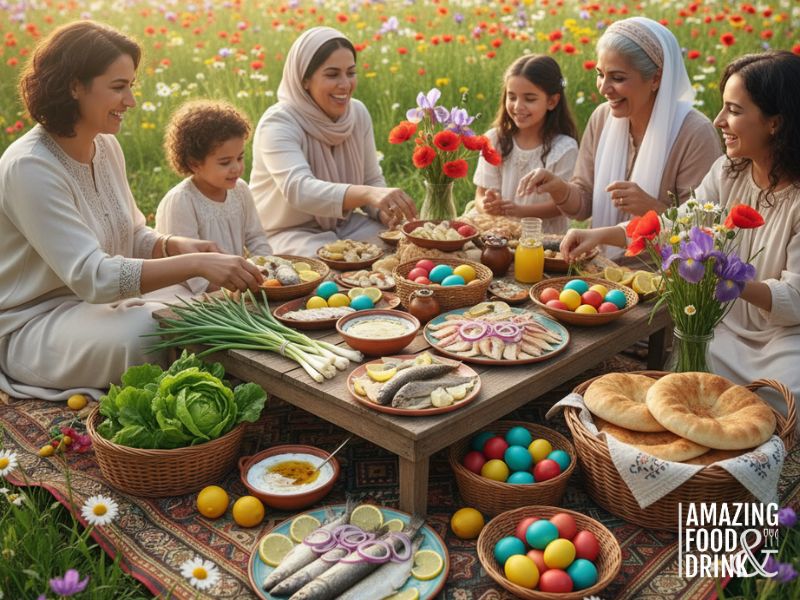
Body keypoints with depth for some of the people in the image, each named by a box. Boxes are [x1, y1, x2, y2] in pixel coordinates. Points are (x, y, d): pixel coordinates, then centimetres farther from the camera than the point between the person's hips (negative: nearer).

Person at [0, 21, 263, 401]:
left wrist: (175, 245, -13)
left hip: (97, 299, 7)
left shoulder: (106, 147, 2)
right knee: (151, 332, -31)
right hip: (32, 326, -7)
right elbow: (91, 276, -31)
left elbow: (134, 238, 10)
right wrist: (196, 264, -38)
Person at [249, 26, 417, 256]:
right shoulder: (278, 124, -20)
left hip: (345, 225, 6)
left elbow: (372, 180, 7)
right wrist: (368, 194, -52)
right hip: (290, 234, -6)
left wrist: (384, 209, -17)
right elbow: (299, 190, -37)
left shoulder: (358, 114, -1)